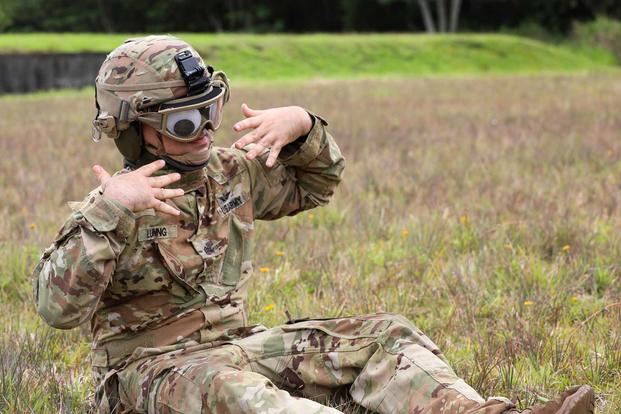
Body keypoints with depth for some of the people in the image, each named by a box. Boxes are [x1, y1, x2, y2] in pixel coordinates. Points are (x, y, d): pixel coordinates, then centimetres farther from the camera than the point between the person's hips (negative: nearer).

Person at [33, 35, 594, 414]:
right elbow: (58, 306, -24)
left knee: (381, 335, -10)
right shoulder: (108, 211, -12)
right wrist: (106, 211, -34)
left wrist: (302, 126, -1)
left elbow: (316, 184, 21)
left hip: (231, 344, 7)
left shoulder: (230, 172, 7)